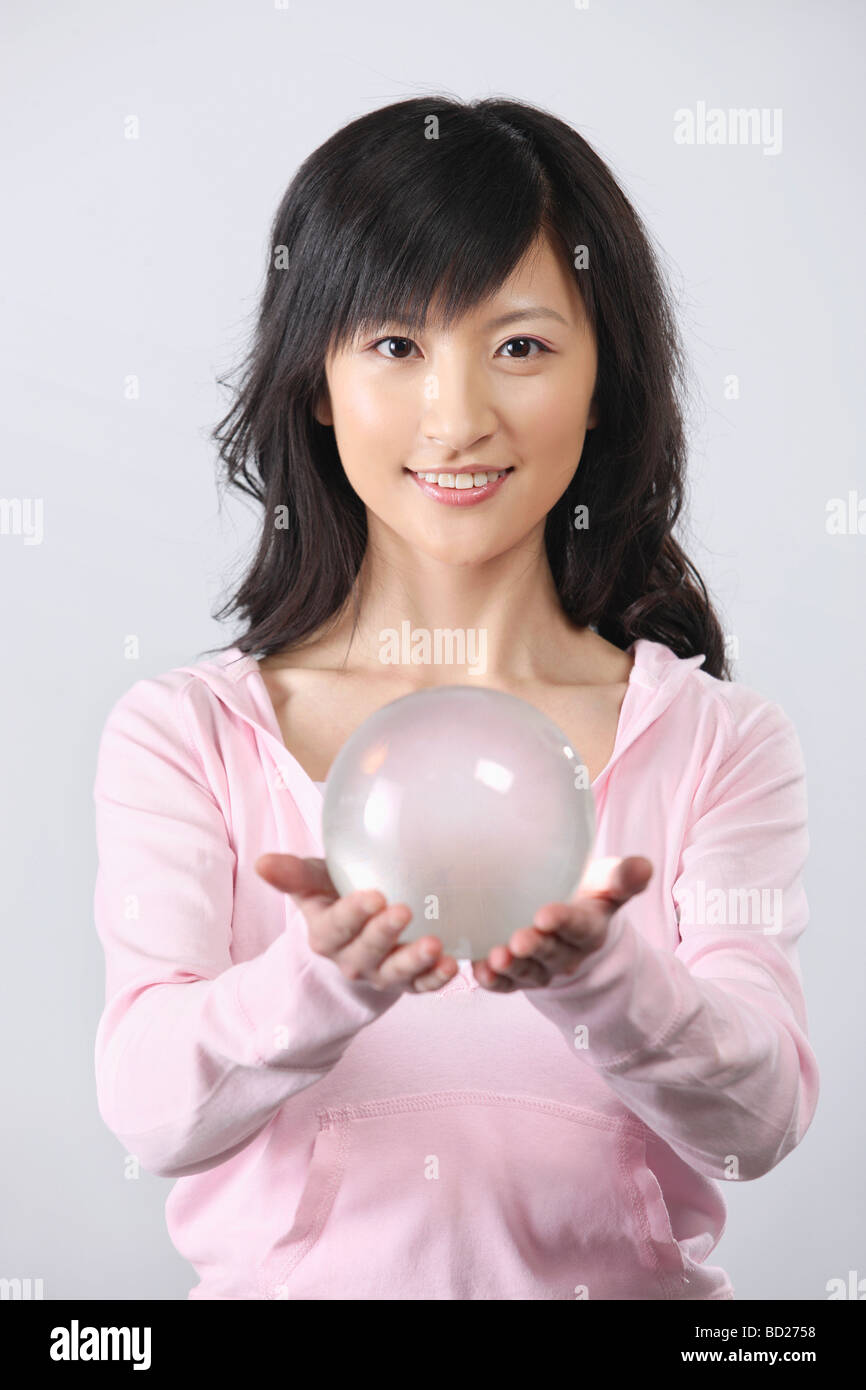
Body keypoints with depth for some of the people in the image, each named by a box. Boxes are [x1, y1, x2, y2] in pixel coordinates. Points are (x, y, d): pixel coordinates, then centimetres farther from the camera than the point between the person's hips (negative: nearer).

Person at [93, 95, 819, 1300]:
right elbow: (150, 1111, -9)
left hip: (622, 1280, 1)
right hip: (295, 1275, -1)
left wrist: (595, 972, -26)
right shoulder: (182, 738, 2)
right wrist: (327, 976, -27)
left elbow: (760, 1119, -7)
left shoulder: (717, 745, 3)